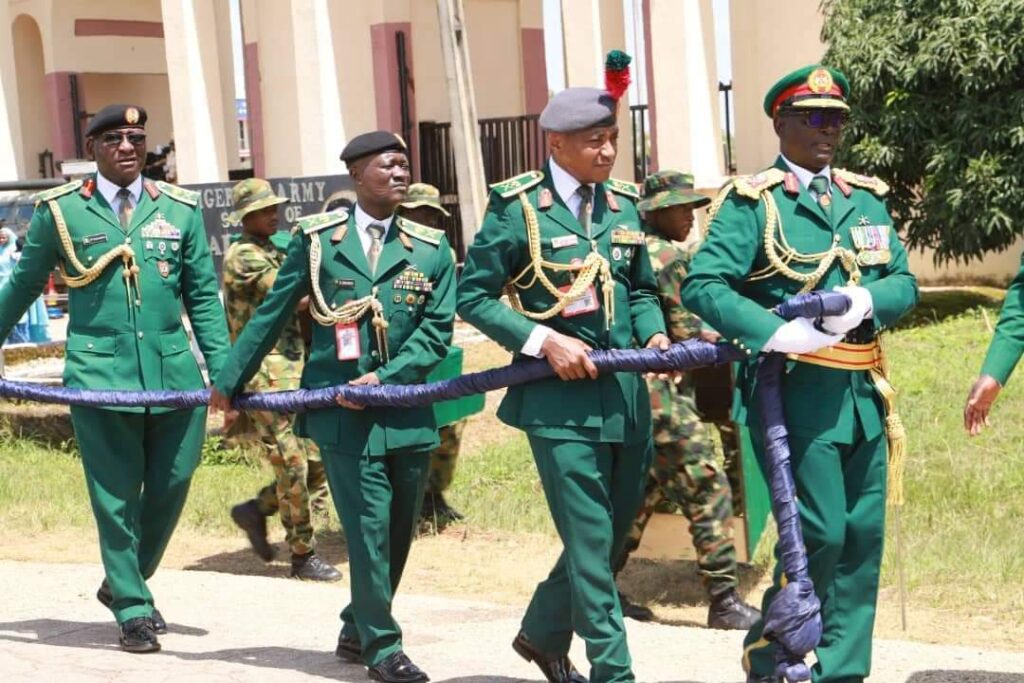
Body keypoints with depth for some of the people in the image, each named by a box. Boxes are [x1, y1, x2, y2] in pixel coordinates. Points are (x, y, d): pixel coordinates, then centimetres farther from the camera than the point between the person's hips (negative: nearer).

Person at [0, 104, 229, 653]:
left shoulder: (180, 209, 7)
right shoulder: (60, 211, 2)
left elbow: (203, 297, 9)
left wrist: (224, 370, 1)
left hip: (175, 375, 3)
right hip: (99, 377, -2)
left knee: (170, 487, 9)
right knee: (116, 498, 2)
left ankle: (125, 583, 32)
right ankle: (133, 609, 15)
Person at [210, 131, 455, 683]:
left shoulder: (430, 249, 5)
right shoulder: (317, 238, 2)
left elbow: (437, 331, -1)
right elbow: (273, 313, 8)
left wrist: (385, 378, -14)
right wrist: (230, 380, 12)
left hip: (407, 414, 3)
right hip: (341, 411, -3)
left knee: (398, 532, 11)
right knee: (369, 527, -6)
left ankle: (357, 630, 30)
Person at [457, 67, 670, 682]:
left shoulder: (624, 203, 10)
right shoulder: (518, 206, -7)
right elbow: (474, 297, -6)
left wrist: (654, 335, -1)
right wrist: (546, 340, -16)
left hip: (628, 393, 6)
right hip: (561, 397, -6)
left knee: (612, 535, 14)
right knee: (590, 543, -6)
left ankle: (543, 633, 34)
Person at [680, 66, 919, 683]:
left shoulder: (867, 198, 14)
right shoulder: (752, 202, -4)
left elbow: (905, 282, 11)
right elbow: (702, 285, -13)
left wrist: (867, 301, -11)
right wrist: (775, 332, -24)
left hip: (864, 393, 6)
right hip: (796, 393, -6)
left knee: (863, 537, 7)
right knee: (820, 533, -7)